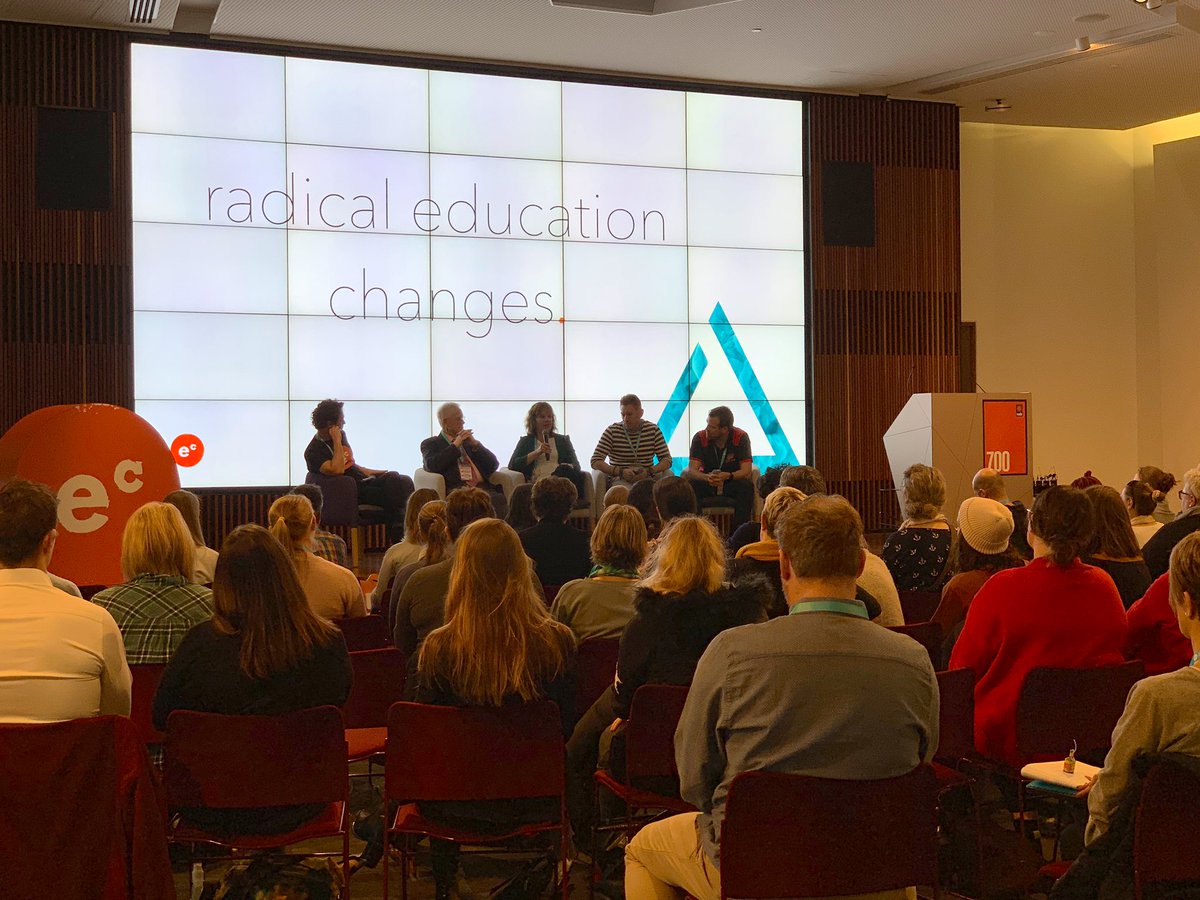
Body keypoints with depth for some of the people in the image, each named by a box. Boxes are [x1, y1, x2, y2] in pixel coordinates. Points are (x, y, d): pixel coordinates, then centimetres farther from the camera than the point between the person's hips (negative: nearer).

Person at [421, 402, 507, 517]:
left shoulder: (468, 441, 29)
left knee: (499, 499, -32)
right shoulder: (430, 443, 16)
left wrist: (475, 444, 7)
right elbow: (431, 466, -6)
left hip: (483, 487, 4)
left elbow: (494, 465, 20)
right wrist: (455, 445, -1)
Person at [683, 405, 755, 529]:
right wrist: (707, 477, -44)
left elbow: (746, 470, -21)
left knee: (747, 487, -33)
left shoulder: (741, 437, -16)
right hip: (707, 482, 1)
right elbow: (692, 470, -20)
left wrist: (727, 476, -42)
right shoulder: (700, 438, -13)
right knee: (690, 486, -30)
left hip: (732, 482, -1)